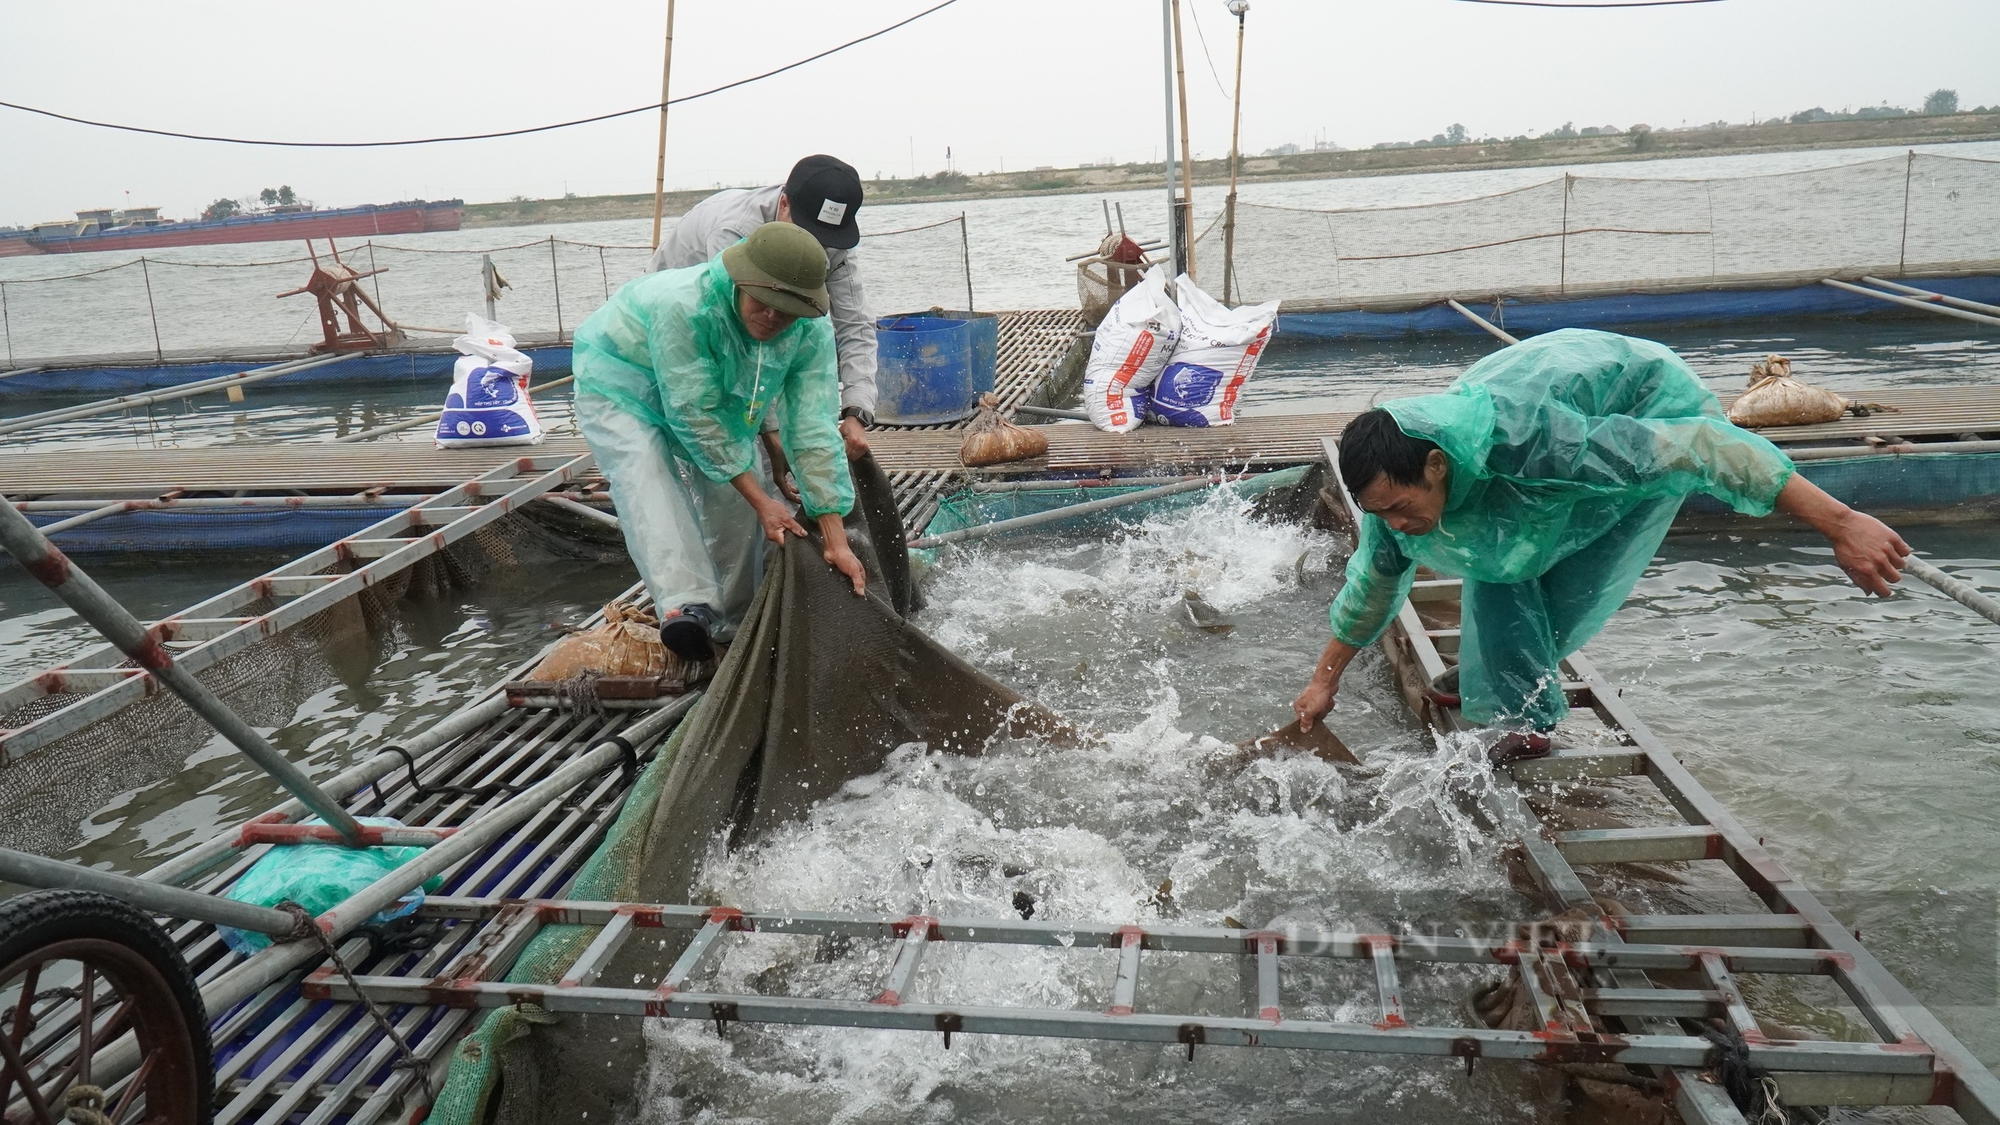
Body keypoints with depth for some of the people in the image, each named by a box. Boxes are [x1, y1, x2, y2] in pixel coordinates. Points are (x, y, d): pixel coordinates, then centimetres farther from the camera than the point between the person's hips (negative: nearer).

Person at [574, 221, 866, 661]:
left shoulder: (812, 330, -25)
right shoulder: (682, 304, -41)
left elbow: (813, 428, -24)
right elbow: (694, 416, -35)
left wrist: (835, 538, -28)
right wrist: (761, 499, -31)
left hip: (719, 401, 5)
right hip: (620, 387, -5)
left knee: (734, 501, -5)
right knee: (648, 486, -29)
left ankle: (736, 627, 10)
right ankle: (687, 607, -43)